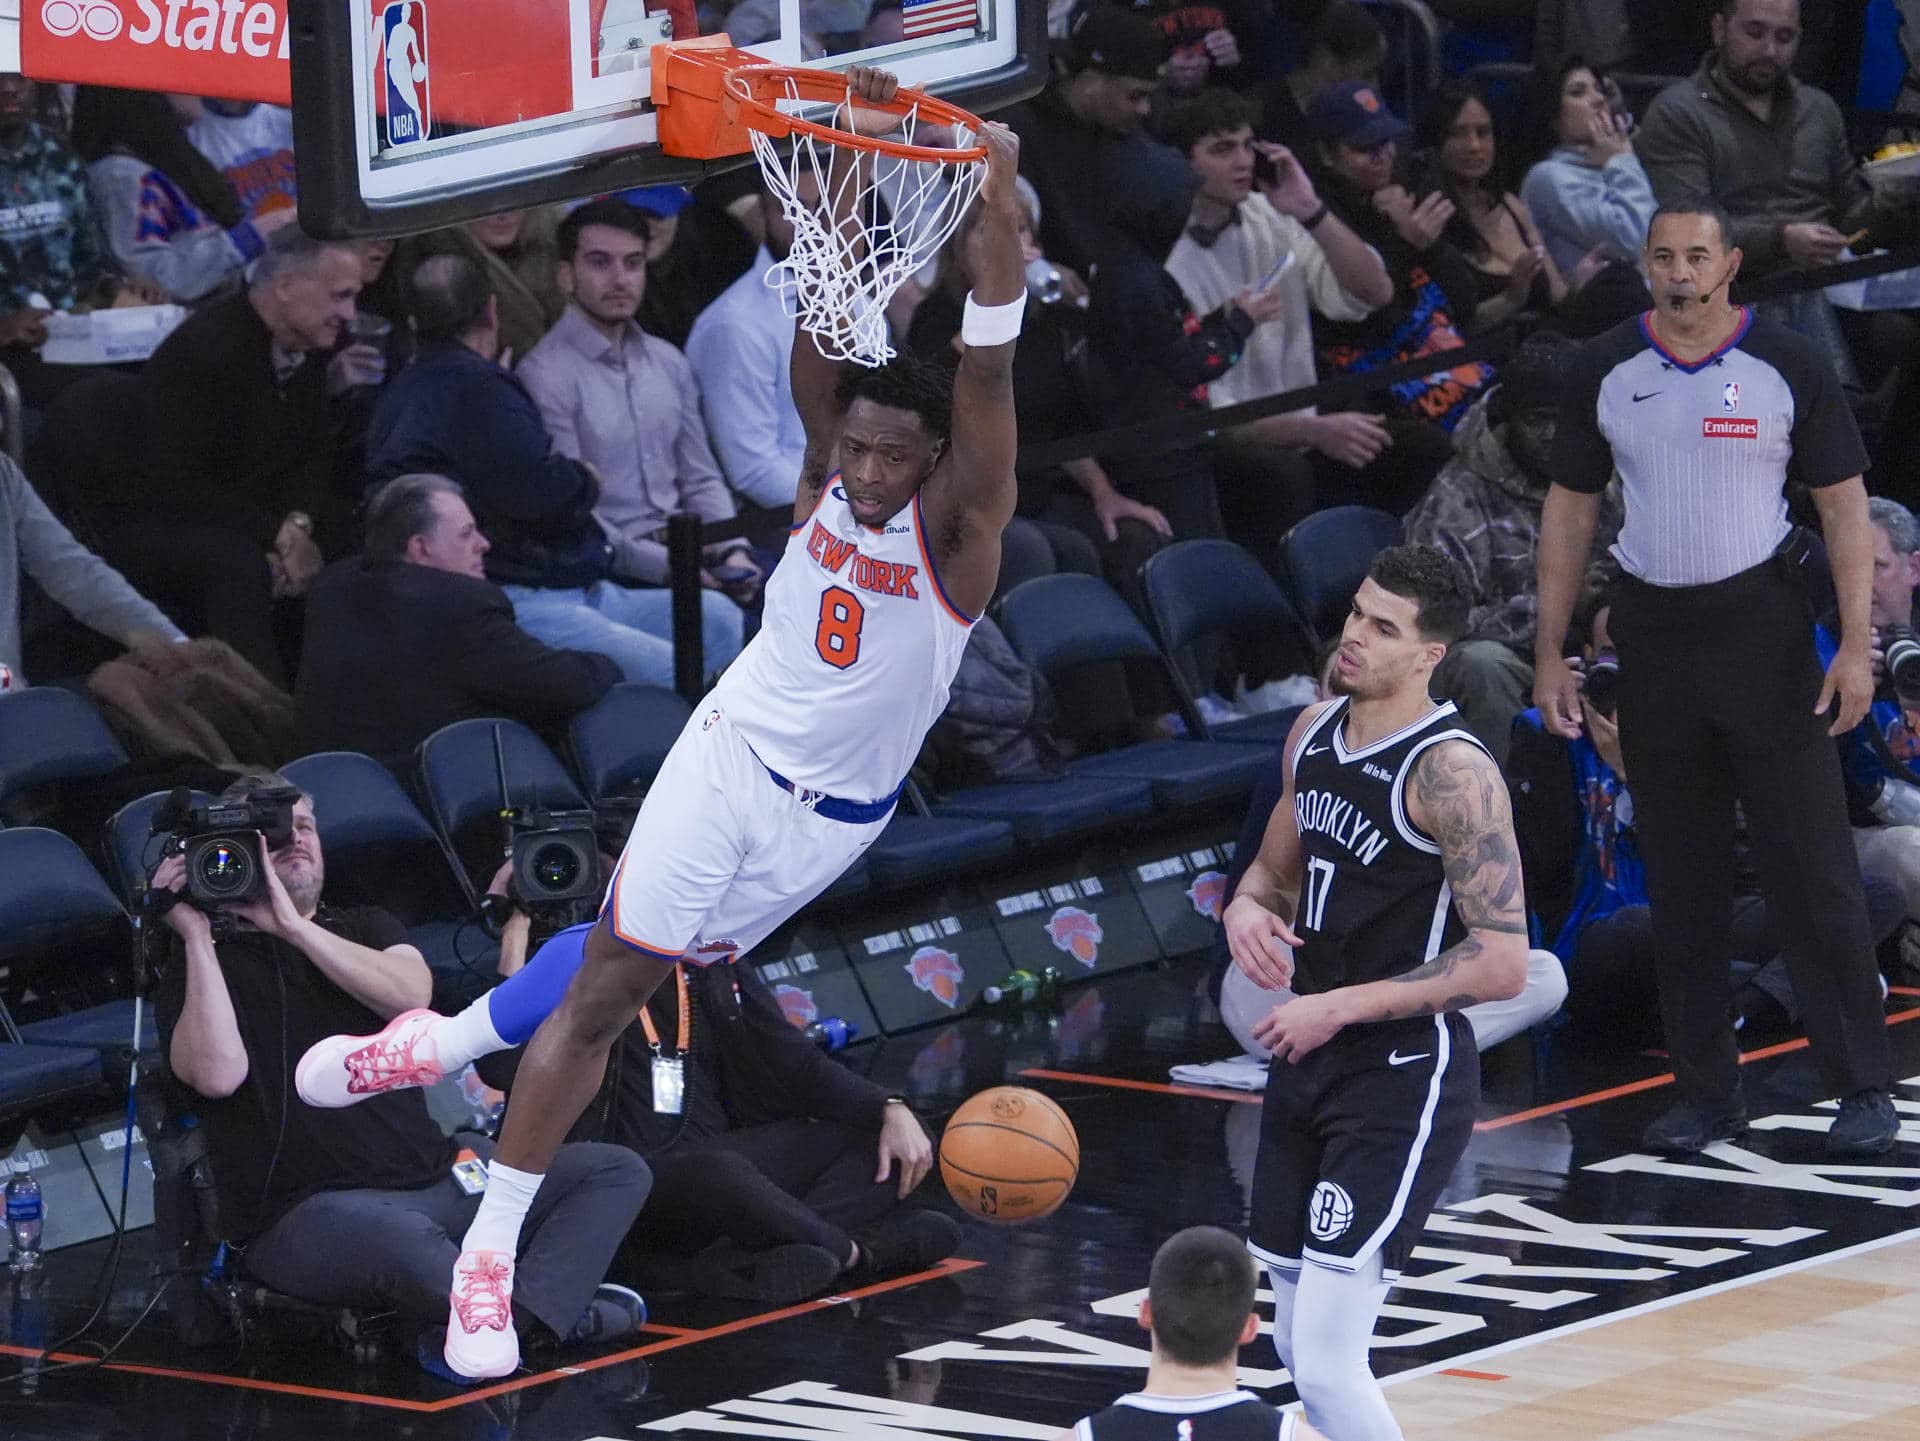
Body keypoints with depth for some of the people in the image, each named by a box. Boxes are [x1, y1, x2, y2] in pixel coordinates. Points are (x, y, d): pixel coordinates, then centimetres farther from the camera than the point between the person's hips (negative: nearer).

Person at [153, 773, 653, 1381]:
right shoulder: (202, 964, 6)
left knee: (616, 1170, -6)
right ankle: (562, 1312, -29)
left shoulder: (365, 928, 22)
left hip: (437, 1173, 7)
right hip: (311, 1211, -7)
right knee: (401, 1237, -43)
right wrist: (197, 937, -12)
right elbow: (217, 1073, -16)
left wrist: (293, 926, -9)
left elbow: (410, 995, -4)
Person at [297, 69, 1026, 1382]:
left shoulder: (957, 528, -18)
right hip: (734, 752, 1)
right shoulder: (825, 475, -9)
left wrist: (999, 216, -46)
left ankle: (448, 1043, 32)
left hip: (830, 815, -1)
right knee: (605, 986, -2)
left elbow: (988, 374, -32)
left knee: (626, 965, 7)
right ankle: (490, 1250, 7)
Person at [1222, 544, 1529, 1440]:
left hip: (1404, 1080, -9)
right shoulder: (1315, 732, 6)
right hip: (1310, 1060, 9)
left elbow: (1501, 964, -23)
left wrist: (1343, 1006, -22)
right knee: (1299, 1347, 16)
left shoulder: (1450, 773, -19)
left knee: (1324, 1366, -15)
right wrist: (1247, 909, -2)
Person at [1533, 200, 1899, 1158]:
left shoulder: (1787, 367, -3)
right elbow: (1569, 507, 11)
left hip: (1764, 623, -3)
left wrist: (1856, 644, -10)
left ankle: (1862, 1087, 0)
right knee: (1680, 879, 6)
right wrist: (1548, 653, 6)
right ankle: (1704, 1095, 13)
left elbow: (1845, 505, -1)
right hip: (1651, 635, 3)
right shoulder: (1605, 372, 5)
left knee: (1811, 865, -5)